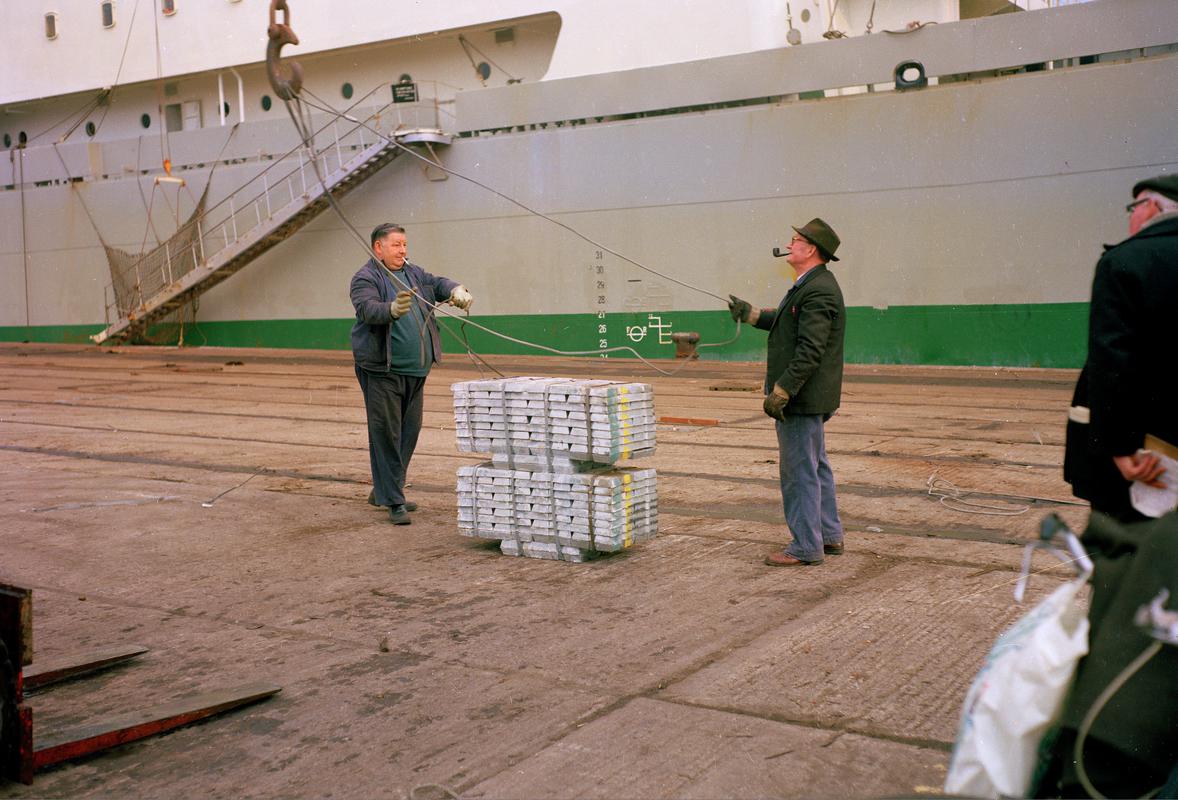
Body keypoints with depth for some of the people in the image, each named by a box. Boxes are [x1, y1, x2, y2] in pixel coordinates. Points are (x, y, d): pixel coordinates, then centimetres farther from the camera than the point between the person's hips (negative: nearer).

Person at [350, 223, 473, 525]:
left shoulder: (414, 273, 16)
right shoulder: (365, 278, -7)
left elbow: (437, 283, 10)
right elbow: (367, 308, -22)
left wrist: (456, 290, -13)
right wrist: (392, 309, -43)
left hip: (415, 370, 8)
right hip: (381, 370, -8)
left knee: (409, 432, 13)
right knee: (386, 434, -7)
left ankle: (382, 490, 28)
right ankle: (394, 502, -3)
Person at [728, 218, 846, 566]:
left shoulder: (818, 291, -20)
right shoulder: (810, 285, 13)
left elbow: (809, 351, -26)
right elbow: (787, 321, 29)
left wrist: (780, 393, -25)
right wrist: (750, 313, 32)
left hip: (801, 397, -11)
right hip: (807, 398, 11)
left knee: (799, 472, -4)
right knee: (815, 468, 17)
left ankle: (805, 547, 4)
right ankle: (829, 536, 27)